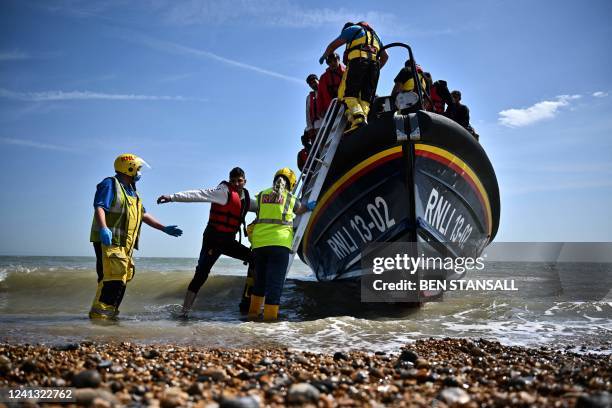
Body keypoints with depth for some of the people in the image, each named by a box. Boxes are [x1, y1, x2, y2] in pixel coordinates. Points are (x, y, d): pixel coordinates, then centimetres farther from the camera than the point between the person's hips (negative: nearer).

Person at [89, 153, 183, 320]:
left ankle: (110, 312, 18)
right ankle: (99, 313, -9)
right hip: (108, 241, -9)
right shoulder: (111, 184, -5)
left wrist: (164, 228, 22)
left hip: (124, 244, 9)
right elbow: (99, 207, -19)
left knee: (122, 279, 10)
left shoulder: (132, 191, 22)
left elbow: (143, 215, 26)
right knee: (113, 278, -15)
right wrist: (103, 228, -35)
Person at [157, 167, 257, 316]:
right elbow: (197, 194, -22)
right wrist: (172, 197, -31)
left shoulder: (246, 199, 10)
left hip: (229, 241, 7)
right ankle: (184, 312, -6)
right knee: (201, 274, -13)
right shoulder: (224, 191, -12)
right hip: (213, 240, -7)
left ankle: (246, 303, 8)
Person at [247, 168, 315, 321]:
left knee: (259, 280, 19)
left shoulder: (262, 195, 10)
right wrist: (309, 206, 46)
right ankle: (269, 317, -5)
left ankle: (253, 313, 26)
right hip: (279, 243, -4)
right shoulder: (291, 199, 5)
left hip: (259, 242, 4)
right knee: (275, 282, -2)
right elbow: (299, 210, 25)